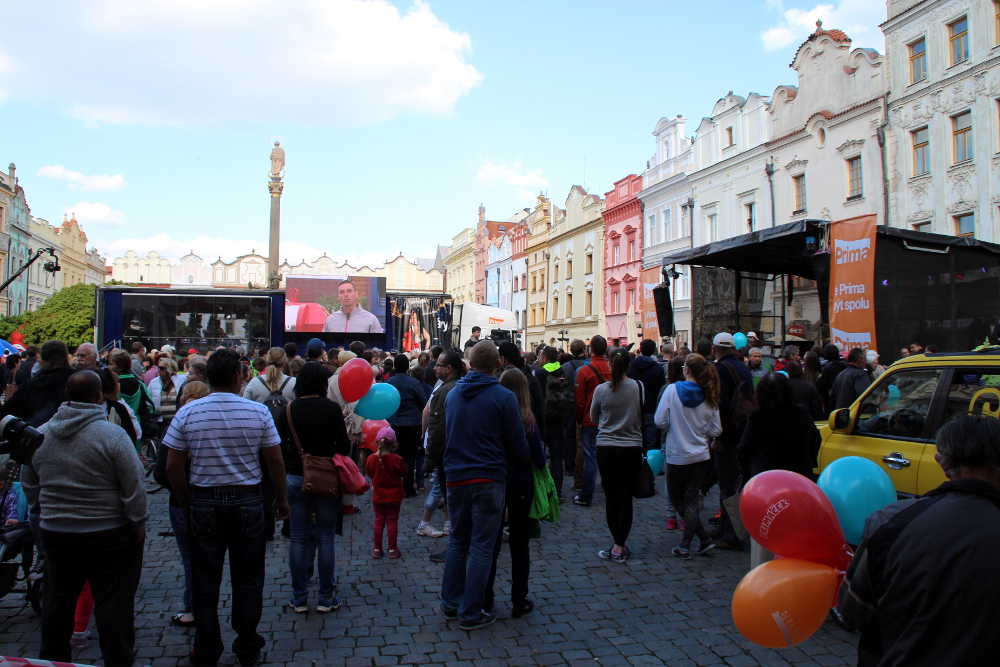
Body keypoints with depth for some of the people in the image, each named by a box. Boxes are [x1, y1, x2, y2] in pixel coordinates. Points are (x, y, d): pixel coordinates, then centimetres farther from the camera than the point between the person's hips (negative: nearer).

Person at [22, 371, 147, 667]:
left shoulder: (39, 434, 1)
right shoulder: (111, 434, -17)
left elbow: (29, 485, 14)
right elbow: (134, 487, -15)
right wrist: (138, 523, -3)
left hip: (55, 531, 5)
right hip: (110, 533, -5)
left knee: (58, 600, 19)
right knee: (113, 603, 3)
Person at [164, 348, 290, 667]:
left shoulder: (187, 413, -7)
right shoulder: (258, 412, -9)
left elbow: (173, 466, -4)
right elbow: (276, 462, -4)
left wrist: (184, 502, 11)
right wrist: (281, 500, 9)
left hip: (204, 504, 1)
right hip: (248, 502, 0)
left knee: (205, 581, 13)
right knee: (248, 580, 12)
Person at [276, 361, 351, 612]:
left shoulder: (288, 410, -1)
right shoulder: (331, 408, -8)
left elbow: (280, 449, 3)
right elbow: (344, 446, -8)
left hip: (295, 479, 2)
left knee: (298, 539, 9)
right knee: (326, 540, 6)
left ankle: (299, 599, 17)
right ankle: (326, 598, 13)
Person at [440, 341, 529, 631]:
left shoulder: (453, 394, 6)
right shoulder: (504, 397, -11)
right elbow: (518, 445, -7)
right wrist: (524, 458, 14)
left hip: (455, 477, 5)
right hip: (488, 478, -5)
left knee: (457, 540, 18)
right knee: (481, 546, 4)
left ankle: (451, 603, 26)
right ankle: (470, 613, 9)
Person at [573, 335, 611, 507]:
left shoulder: (584, 371, -12)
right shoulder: (612, 369, -3)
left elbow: (579, 400, -8)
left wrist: (579, 420, 6)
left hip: (590, 422, -4)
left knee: (590, 457, 1)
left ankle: (586, 497, 6)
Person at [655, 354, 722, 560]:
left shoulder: (672, 390, -12)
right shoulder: (709, 396, -3)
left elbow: (660, 421, -13)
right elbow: (716, 430, 1)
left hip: (677, 456, -3)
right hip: (701, 456, 3)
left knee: (676, 499, 13)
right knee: (691, 500, 9)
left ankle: (704, 538, 8)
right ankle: (685, 546, 8)